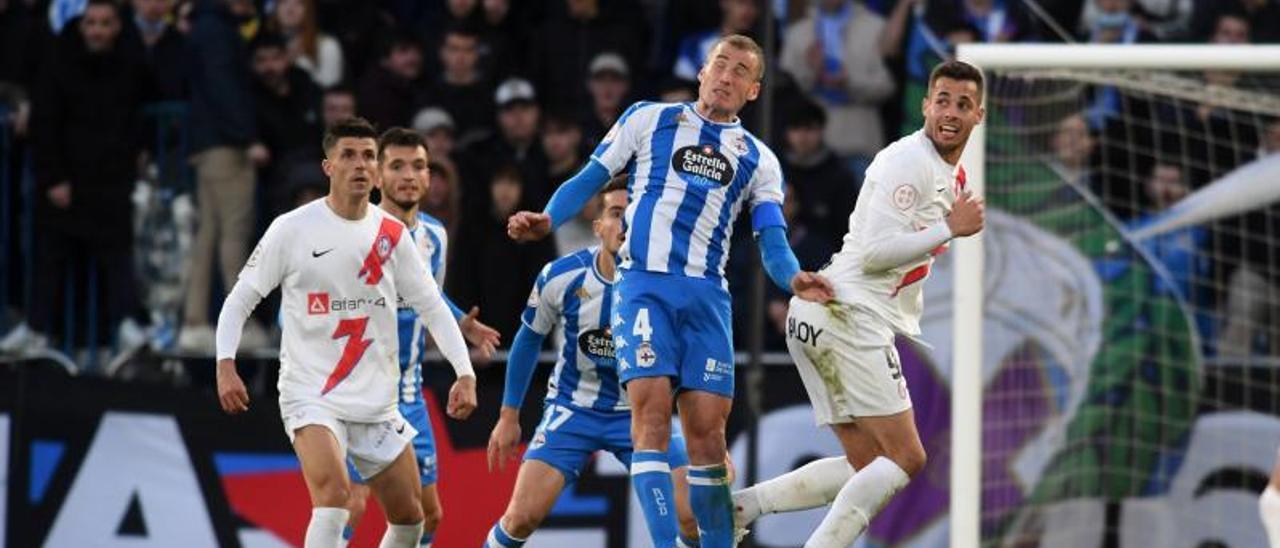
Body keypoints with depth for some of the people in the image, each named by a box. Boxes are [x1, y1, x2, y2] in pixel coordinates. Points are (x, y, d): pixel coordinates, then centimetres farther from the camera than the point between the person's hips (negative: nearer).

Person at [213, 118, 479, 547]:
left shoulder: (392, 234, 5)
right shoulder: (293, 229, -6)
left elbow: (432, 307, 10)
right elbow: (241, 298, -1)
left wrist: (465, 374, -1)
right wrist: (226, 365, -15)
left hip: (377, 400, 5)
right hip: (311, 395, -5)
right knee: (333, 498, -28)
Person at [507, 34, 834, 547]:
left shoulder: (758, 159, 18)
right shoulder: (649, 119, 13)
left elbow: (773, 243, 10)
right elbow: (592, 178, 13)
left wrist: (793, 278, -12)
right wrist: (547, 219, -6)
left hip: (707, 296, 2)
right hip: (645, 284, -2)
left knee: (707, 430, -3)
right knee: (652, 411, -17)